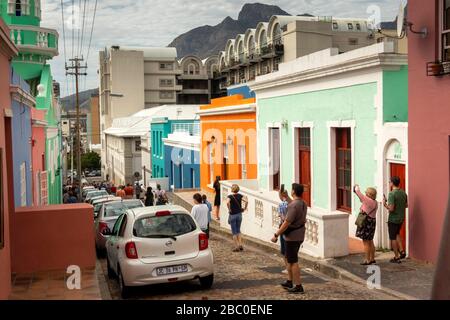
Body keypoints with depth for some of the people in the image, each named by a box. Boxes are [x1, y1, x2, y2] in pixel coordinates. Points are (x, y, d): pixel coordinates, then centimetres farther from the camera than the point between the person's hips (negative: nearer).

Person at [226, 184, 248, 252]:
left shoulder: (230, 196, -10)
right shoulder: (240, 196, 1)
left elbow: (227, 202, -29)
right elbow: (246, 201, -11)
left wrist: (229, 209, -17)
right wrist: (244, 208, 0)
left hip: (232, 215, -4)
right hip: (239, 214, 4)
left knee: (234, 232, 5)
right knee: (238, 230, 17)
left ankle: (237, 247, 4)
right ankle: (240, 245, 9)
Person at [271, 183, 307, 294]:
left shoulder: (293, 205, -23)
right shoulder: (303, 204, 6)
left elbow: (287, 223, -24)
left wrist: (276, 235, -19)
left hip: (292, 237, -9)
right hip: (300, 236, 9)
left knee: (293, 261, -1)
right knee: (289, 259, 20)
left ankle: (298, 286, 2)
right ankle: (290, 282, 29)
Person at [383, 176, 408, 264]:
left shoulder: (392, 194, -22)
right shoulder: (403, 193, 2)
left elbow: (391, 208, -25)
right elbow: (406, 205, 11)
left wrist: (385, 204, -9)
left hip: (393, 219, -7)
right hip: (401, 218, 7)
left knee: (393, 238, 5)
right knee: (397, 234, 28)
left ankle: (397, 257, 10)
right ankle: (402, 252, 18)